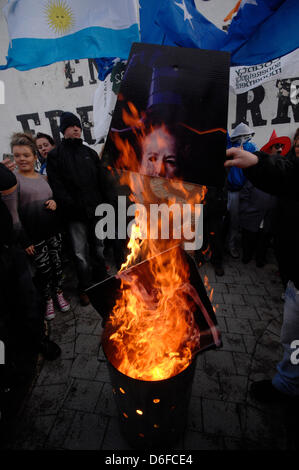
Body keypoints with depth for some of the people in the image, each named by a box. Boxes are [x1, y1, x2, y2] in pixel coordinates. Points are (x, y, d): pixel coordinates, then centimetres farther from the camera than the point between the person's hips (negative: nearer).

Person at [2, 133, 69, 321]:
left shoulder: (43, 178, 10)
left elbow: (53, 198, 22)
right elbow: (12, 213, -9)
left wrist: (55, 202, -4)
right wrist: (24, 240, -12)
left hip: (53, 231, 5)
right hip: (34, 236, -4)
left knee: (57, 264, 13)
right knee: (44, 270, 5)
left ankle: (59, 294, 34)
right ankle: (48, 301, 27)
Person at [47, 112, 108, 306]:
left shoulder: (90, 152, 13)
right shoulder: (55, 155, 2)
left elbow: (101, 180, 10)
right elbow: (57, 186, -7)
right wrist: (72, 207, -17)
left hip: (96, 210, 4)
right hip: (75, 215, -3)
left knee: (98, 246, 15)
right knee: (81, 253, 2)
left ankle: (101, 278, 35)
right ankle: (85, 288, 19)